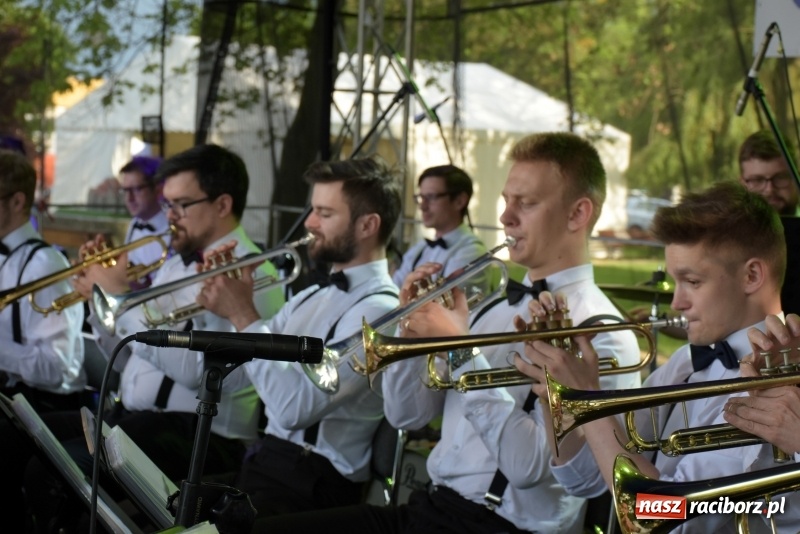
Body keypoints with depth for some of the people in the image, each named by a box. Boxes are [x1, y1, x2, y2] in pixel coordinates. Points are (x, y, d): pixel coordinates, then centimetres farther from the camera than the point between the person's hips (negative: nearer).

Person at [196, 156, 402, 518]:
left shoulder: (380, 311, -15)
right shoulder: (312, 297, 14)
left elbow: (295, 406, -25)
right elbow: (235, 371, 16)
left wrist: (243, 316, -18)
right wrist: (226, 309, -1)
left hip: (314, 481, -8)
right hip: (264, 457, 8)